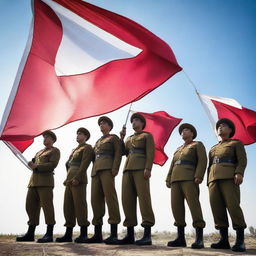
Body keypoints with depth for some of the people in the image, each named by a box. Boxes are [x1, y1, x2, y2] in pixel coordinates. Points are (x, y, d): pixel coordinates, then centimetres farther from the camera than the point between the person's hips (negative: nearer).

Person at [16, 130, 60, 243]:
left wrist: (36, 166, -9)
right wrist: (31, 164, -2)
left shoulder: (55, 151, 6)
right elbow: (33, 162, 21)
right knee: (30, 206, 3)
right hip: (34, 180, 8)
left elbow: (52, 164, -8)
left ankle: (49, 234, -13)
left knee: (47, 205, -12)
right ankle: (30, 234, 7)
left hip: (46, 180, -8)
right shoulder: (39, 152, 30)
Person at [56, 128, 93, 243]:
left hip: (79, 180, -8)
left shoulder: (87, 147, 2)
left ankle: (83, 234, -10)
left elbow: (85, 164, -11)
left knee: (80, 204, -11)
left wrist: (77, 178, -20)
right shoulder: (74, 150, 28)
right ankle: (68, 234, 8)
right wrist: (67, 179, 14)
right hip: (69, 180, 8)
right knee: (68, 206, 5)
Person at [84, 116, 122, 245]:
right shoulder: (98, 141, 31)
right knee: (95, 199, -1)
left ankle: (114, 234, -22)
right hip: (96, 170, 7)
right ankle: (97, 234, 1)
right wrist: (93, 172, 14)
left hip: (107, 169, -7)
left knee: (110, 197, -17)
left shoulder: (114, 138, 11)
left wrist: (115, 168, -17)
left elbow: (118, 153, -2)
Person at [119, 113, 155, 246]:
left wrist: (148, 168, -15)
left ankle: (147, 235, -17)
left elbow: (150, 153, -1)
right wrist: (121, 137, 10)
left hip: (140, 169, -6)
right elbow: (123, 152, 17)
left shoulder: (147, 135, 13)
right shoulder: (129, 138, 30)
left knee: (143, 197, -14)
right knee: (127, 199, -3)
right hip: (128, 169, 6)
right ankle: (130, 234, -1)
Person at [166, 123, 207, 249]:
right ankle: (181, 238, -3)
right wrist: (168, 180, 8)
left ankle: (199, 239, -20)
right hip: (176, 180, 6)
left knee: (194, 205, -17)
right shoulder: (178, 149, 29)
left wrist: (199, 176, -18)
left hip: (189, 179, -6)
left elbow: (202, 160, -4)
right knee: (177, 206, -4)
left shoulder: (198, 145, 11)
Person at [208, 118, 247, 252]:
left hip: (229, 177, -5)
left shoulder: (237, 143, 15)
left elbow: (242, 160, -1)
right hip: (214, 179, 5)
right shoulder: (213, 149, 29)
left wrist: (239, 173, -19)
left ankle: (240, 241, -16)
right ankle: (224, 240, -7)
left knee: (233, 206, -17)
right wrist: (209, 184, 11)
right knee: (217, 208, -7)